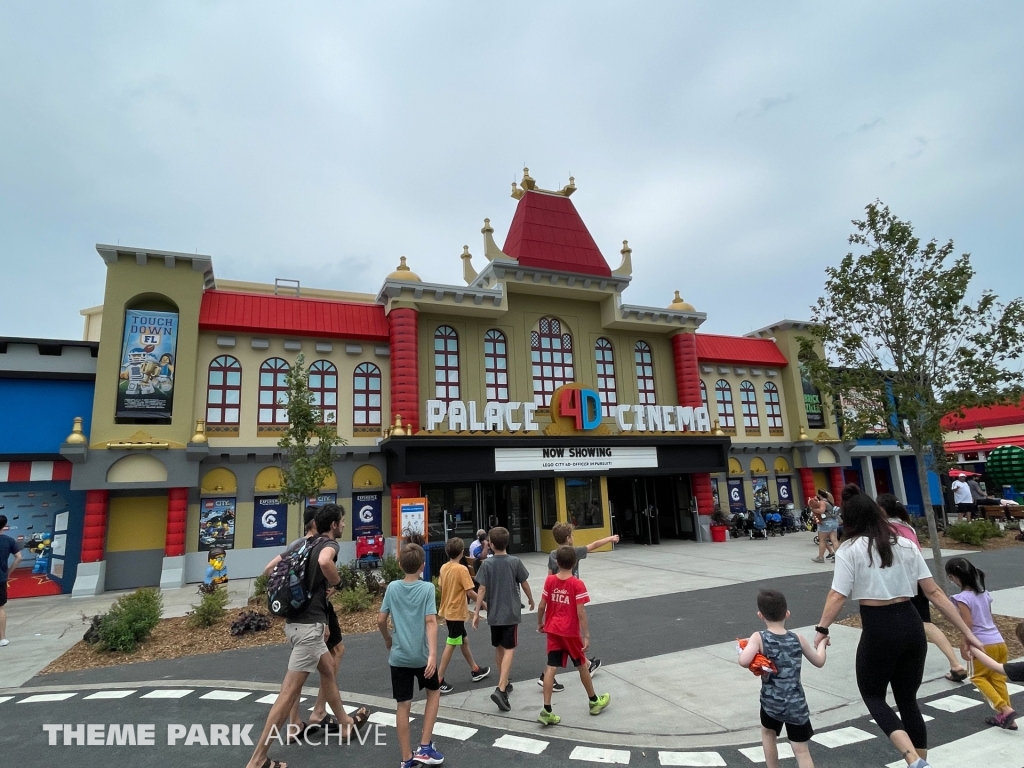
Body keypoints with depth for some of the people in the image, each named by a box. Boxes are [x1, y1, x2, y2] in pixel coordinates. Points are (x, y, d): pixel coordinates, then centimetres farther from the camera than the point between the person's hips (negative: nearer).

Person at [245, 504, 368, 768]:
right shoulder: (329, 544, -11)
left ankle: (347, 724, 39)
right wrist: (336, 582, -16)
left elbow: (270, 569, 15)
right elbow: (324, 561, -37)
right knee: (289, 692, -2)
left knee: (328, 670, 24)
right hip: (309, 624, -10)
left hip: (297, 620, 10)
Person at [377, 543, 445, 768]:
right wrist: (432, 654, -20)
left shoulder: (392, 587, -1)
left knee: (403, 706, 12)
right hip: (421, 656, -2)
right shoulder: (427, 588, -11)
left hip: (398, 656, 2)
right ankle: (425, 747, 19)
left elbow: (381, 620, 3)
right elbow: (430, 622, -18)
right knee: (434, 692, 22)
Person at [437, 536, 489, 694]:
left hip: (447, 611, 8)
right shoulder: (462, 569, -21)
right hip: (456, 613, -8)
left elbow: (442, 588, 10)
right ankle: (439, 680, 6)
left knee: (464, 641, 20)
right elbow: (470, 592, -21)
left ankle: (475, 670, 33)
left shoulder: (444, 568, 2)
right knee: (451, 645, 1)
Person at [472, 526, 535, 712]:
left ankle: (504, 684, 33)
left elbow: (482, 590, -8)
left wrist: (477, 612, -2)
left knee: (499, 648, 19)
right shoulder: (515, 562, -8)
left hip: (493, 613, 2)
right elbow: (525, 584, 1)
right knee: (509, 650, -2)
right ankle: (500, 690, -15)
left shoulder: (487, 564, -7)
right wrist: (531, 600, 19)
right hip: (511, 613, -2)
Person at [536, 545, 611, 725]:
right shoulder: (577, 584, -14)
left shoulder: (550, 580, -4)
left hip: (552, 630, 3)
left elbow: (542, 606, 0)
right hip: (570, 632, -2)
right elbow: (581, 612, -16)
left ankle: (547, 710, 2)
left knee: (551, 668, 4)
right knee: (581, 665, 16)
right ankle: (594, 701, 35)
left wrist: (540, 623, 16)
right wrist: (586, 635, -11)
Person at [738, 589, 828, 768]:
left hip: (771, 702, -1)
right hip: (796, 704, 1)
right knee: (801, 750, 7)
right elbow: (819, 661, 12)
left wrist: (746, 648, -7)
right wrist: (821, 643, 31)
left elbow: (744, 661, -29)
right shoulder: (798, 639, -3)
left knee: (767, 732, 28)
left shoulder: (759, 638, -14)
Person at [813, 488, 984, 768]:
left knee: (873, 695, 14)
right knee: (908, 700, 20)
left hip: (878, 630, -6)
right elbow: (934, 592, 5)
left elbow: (837, 596, -13)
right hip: (912, 627, 6)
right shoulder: (906, 545, 8)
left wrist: (821, 629, -5)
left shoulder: (849, 549, -7)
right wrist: (966, 631, 11)